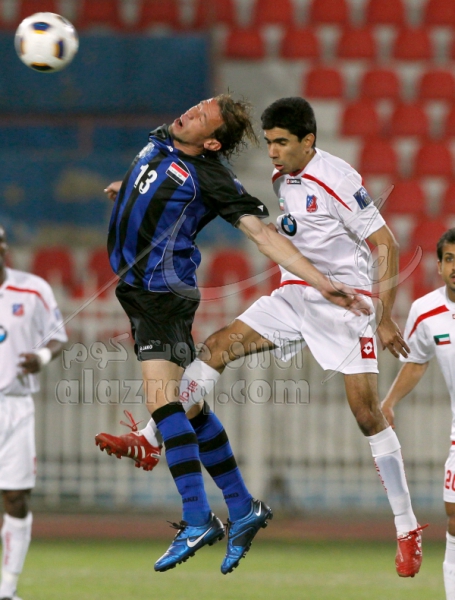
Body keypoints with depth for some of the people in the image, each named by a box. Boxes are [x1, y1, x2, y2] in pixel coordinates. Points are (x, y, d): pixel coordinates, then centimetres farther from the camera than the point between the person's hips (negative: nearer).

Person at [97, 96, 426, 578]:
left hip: (346, 303, -7)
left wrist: (385, 318, -18)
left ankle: (407, 529, -1)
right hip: (292, 298, 7)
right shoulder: (280, 179, 5)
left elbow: (387, 247, -15)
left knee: (367, 412, -9)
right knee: (219, 345, -8)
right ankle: (150, 438, -10)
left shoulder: (339, 180, -18)